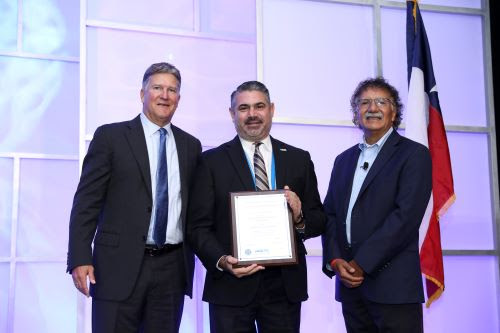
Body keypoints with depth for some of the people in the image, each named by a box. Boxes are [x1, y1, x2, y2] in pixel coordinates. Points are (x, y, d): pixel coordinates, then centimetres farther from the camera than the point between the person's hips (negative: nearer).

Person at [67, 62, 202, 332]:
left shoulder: (191, 145, 12)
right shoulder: (110, 136, 1)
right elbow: (87, 201, -3)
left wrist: (193, 257, 8)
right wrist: (79, 258, -10)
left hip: (172, 268, 4)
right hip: (120, 264, -3)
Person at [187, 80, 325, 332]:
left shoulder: (299, 159, 8)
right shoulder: (212, 161, 1)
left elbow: (319, 220, 9)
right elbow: (198, 226, -2)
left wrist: (300, 218, -12)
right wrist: (221, 261, -18)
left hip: (285, 284, 2)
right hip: (231, 285, -2)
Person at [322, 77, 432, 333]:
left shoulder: (414, 154, -1)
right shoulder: (344, 160, 18)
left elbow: (406, 216, -12)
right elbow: (329, 214, 13)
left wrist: (361, 263, -14)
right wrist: (334, 260, -4)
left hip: (393, 285, -5)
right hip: (350, 283, 5)